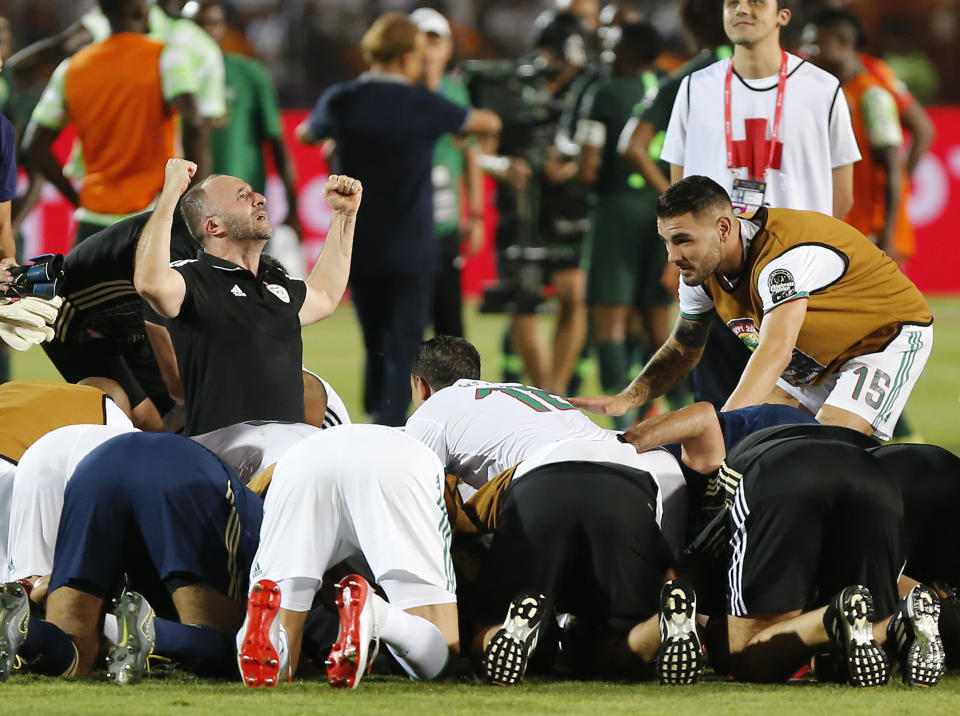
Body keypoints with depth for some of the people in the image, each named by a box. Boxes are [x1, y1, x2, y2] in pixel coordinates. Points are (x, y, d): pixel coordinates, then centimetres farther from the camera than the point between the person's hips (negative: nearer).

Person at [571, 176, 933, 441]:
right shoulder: (701, 270, -12)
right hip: (818, 356, 9)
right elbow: (682, 350, 3)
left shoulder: (784, 257, -39)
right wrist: (627, 399, -16)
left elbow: (775, 353, -51)